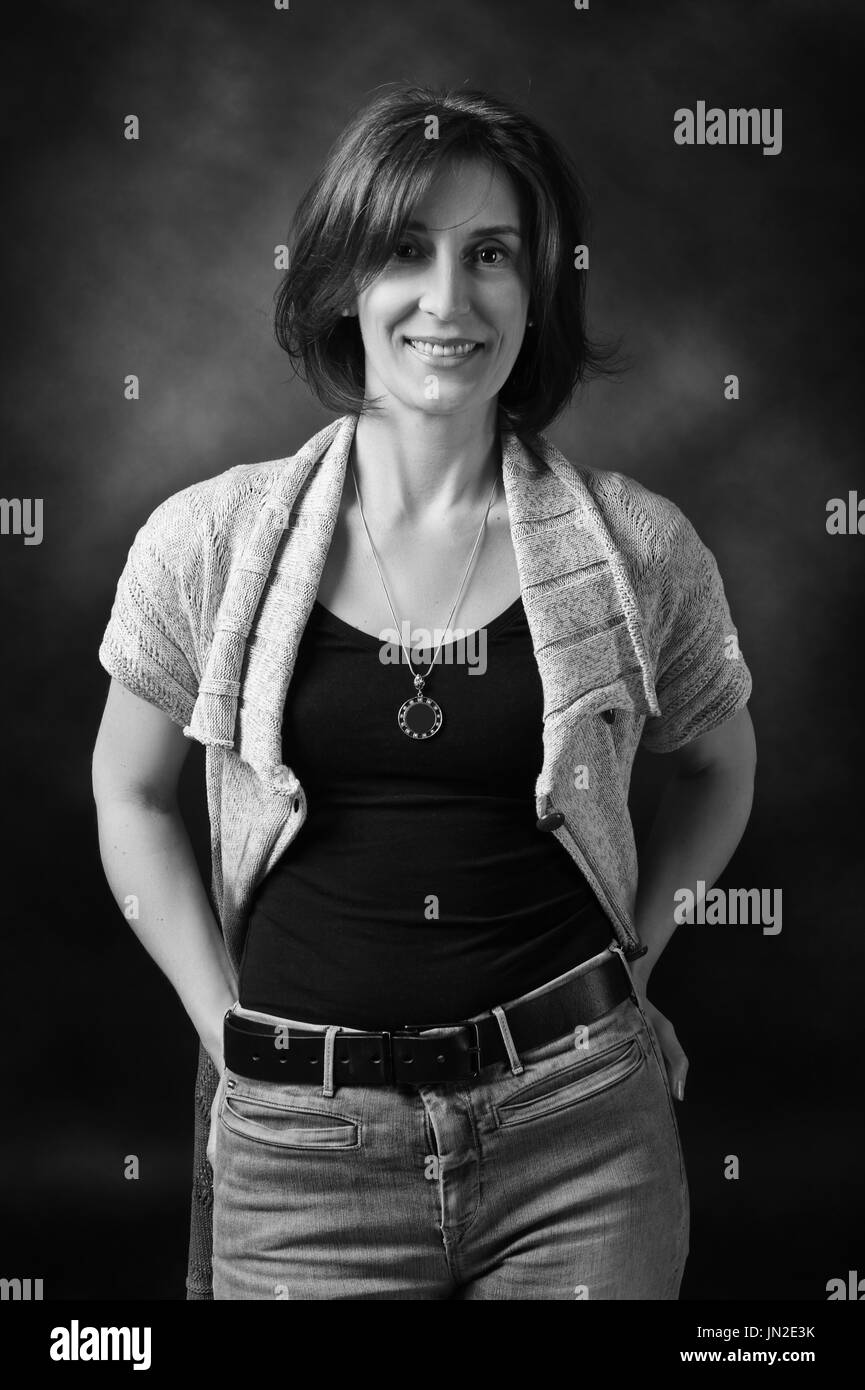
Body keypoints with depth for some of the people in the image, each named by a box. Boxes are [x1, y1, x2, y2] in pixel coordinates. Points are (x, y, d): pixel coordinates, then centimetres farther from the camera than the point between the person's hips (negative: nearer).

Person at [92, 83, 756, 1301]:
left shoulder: (638, 548, -3)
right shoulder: (208, 543, -4)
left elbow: (718, 765, 14)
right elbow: (130, 795, 9)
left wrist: (627, 955, 4)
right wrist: (229, 1024, 2)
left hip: (578, 1126, 0)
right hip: (299, 1144, 0)